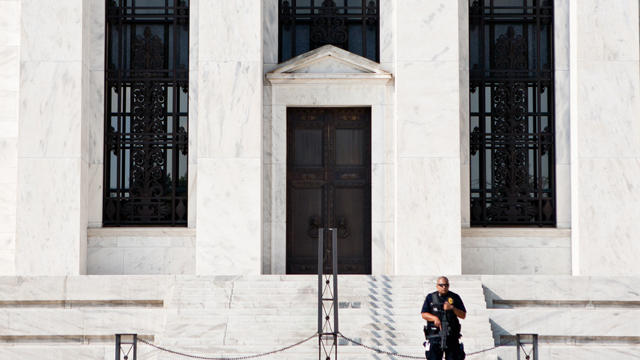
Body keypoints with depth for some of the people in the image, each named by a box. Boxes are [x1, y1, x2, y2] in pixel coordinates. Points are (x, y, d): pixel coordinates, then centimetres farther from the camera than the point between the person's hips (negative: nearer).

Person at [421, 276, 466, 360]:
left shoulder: (455, 297, 8)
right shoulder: (430, 297, 9)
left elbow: (463, 315, 6)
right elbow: (424, 314, 5)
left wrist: (452, 308, -11)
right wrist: (434, 318, -13)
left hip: (452, 336, 0)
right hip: (434, 334, 0)